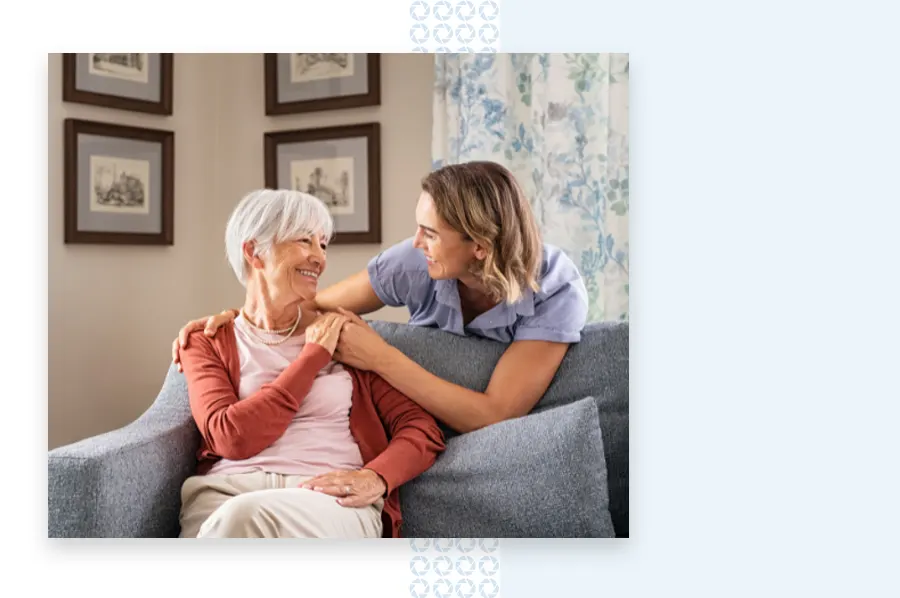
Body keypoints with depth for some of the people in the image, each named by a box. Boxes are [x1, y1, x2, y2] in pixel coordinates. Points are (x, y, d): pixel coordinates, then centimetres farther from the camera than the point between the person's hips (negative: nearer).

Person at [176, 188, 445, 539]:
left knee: (245, 518, -35)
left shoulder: (342, 332, 17)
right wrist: (313, 357, -1)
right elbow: (232, 437, -5)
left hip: (333, 500, 1)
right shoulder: (208, 343, 15)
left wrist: (375, 478, -13)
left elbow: (424, 431, 8)